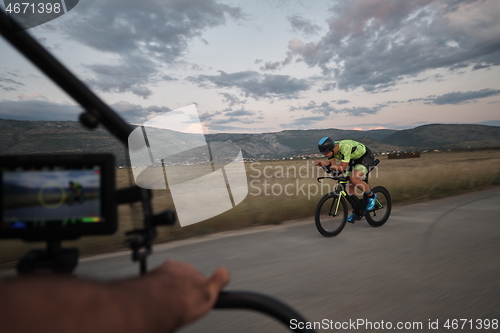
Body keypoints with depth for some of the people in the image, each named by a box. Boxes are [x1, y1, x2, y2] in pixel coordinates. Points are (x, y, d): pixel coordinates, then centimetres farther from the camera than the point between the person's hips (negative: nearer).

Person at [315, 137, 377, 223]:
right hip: (353, 159, 8)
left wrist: (329, 164, -50)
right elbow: (329, 163, -7)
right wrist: (322, 164, -28)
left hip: (365, 157, -8)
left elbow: (343, 168, -37)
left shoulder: (345, 147, -38)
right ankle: (355, 212, 17)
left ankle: (372, 196, -3)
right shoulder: (332, 148, -15)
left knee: (353, 178, -29)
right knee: (350, 186, 2)